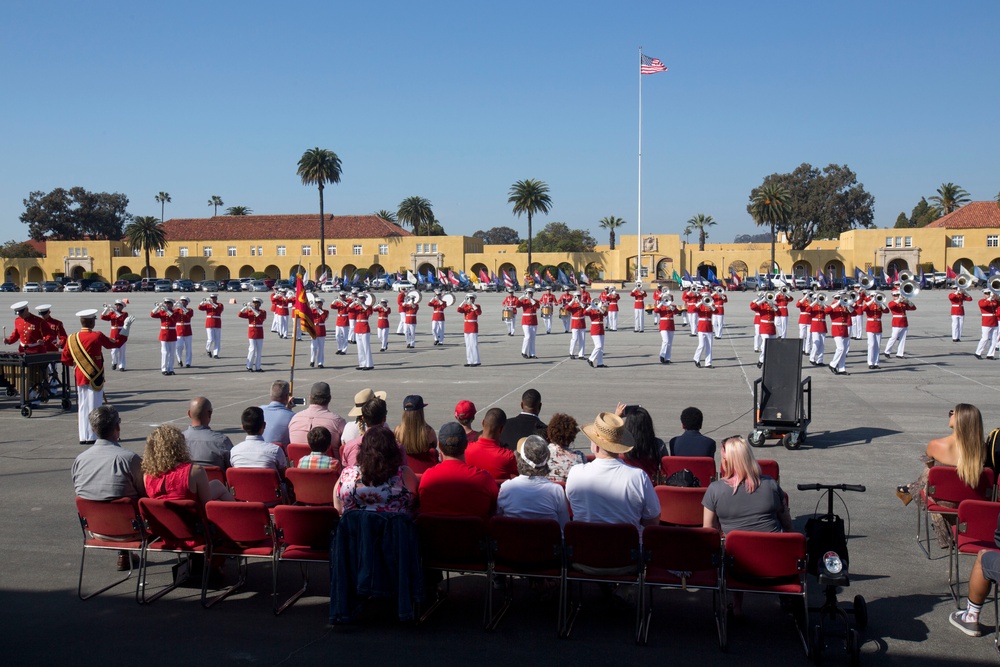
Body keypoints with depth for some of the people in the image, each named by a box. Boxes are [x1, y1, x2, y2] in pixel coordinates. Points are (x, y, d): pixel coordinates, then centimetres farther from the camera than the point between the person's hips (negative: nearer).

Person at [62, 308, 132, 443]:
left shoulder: (71, 339, 0)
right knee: (94, 406, 0)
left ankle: (83, 436, 14)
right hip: (95, 378, -5)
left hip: (80, 378, 5)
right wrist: (126, 327, 4)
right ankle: (92, 437, 0)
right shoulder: (97, 336, -14)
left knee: (83, 407, 11)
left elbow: (65, 359, 5)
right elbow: (117, 343, -2)